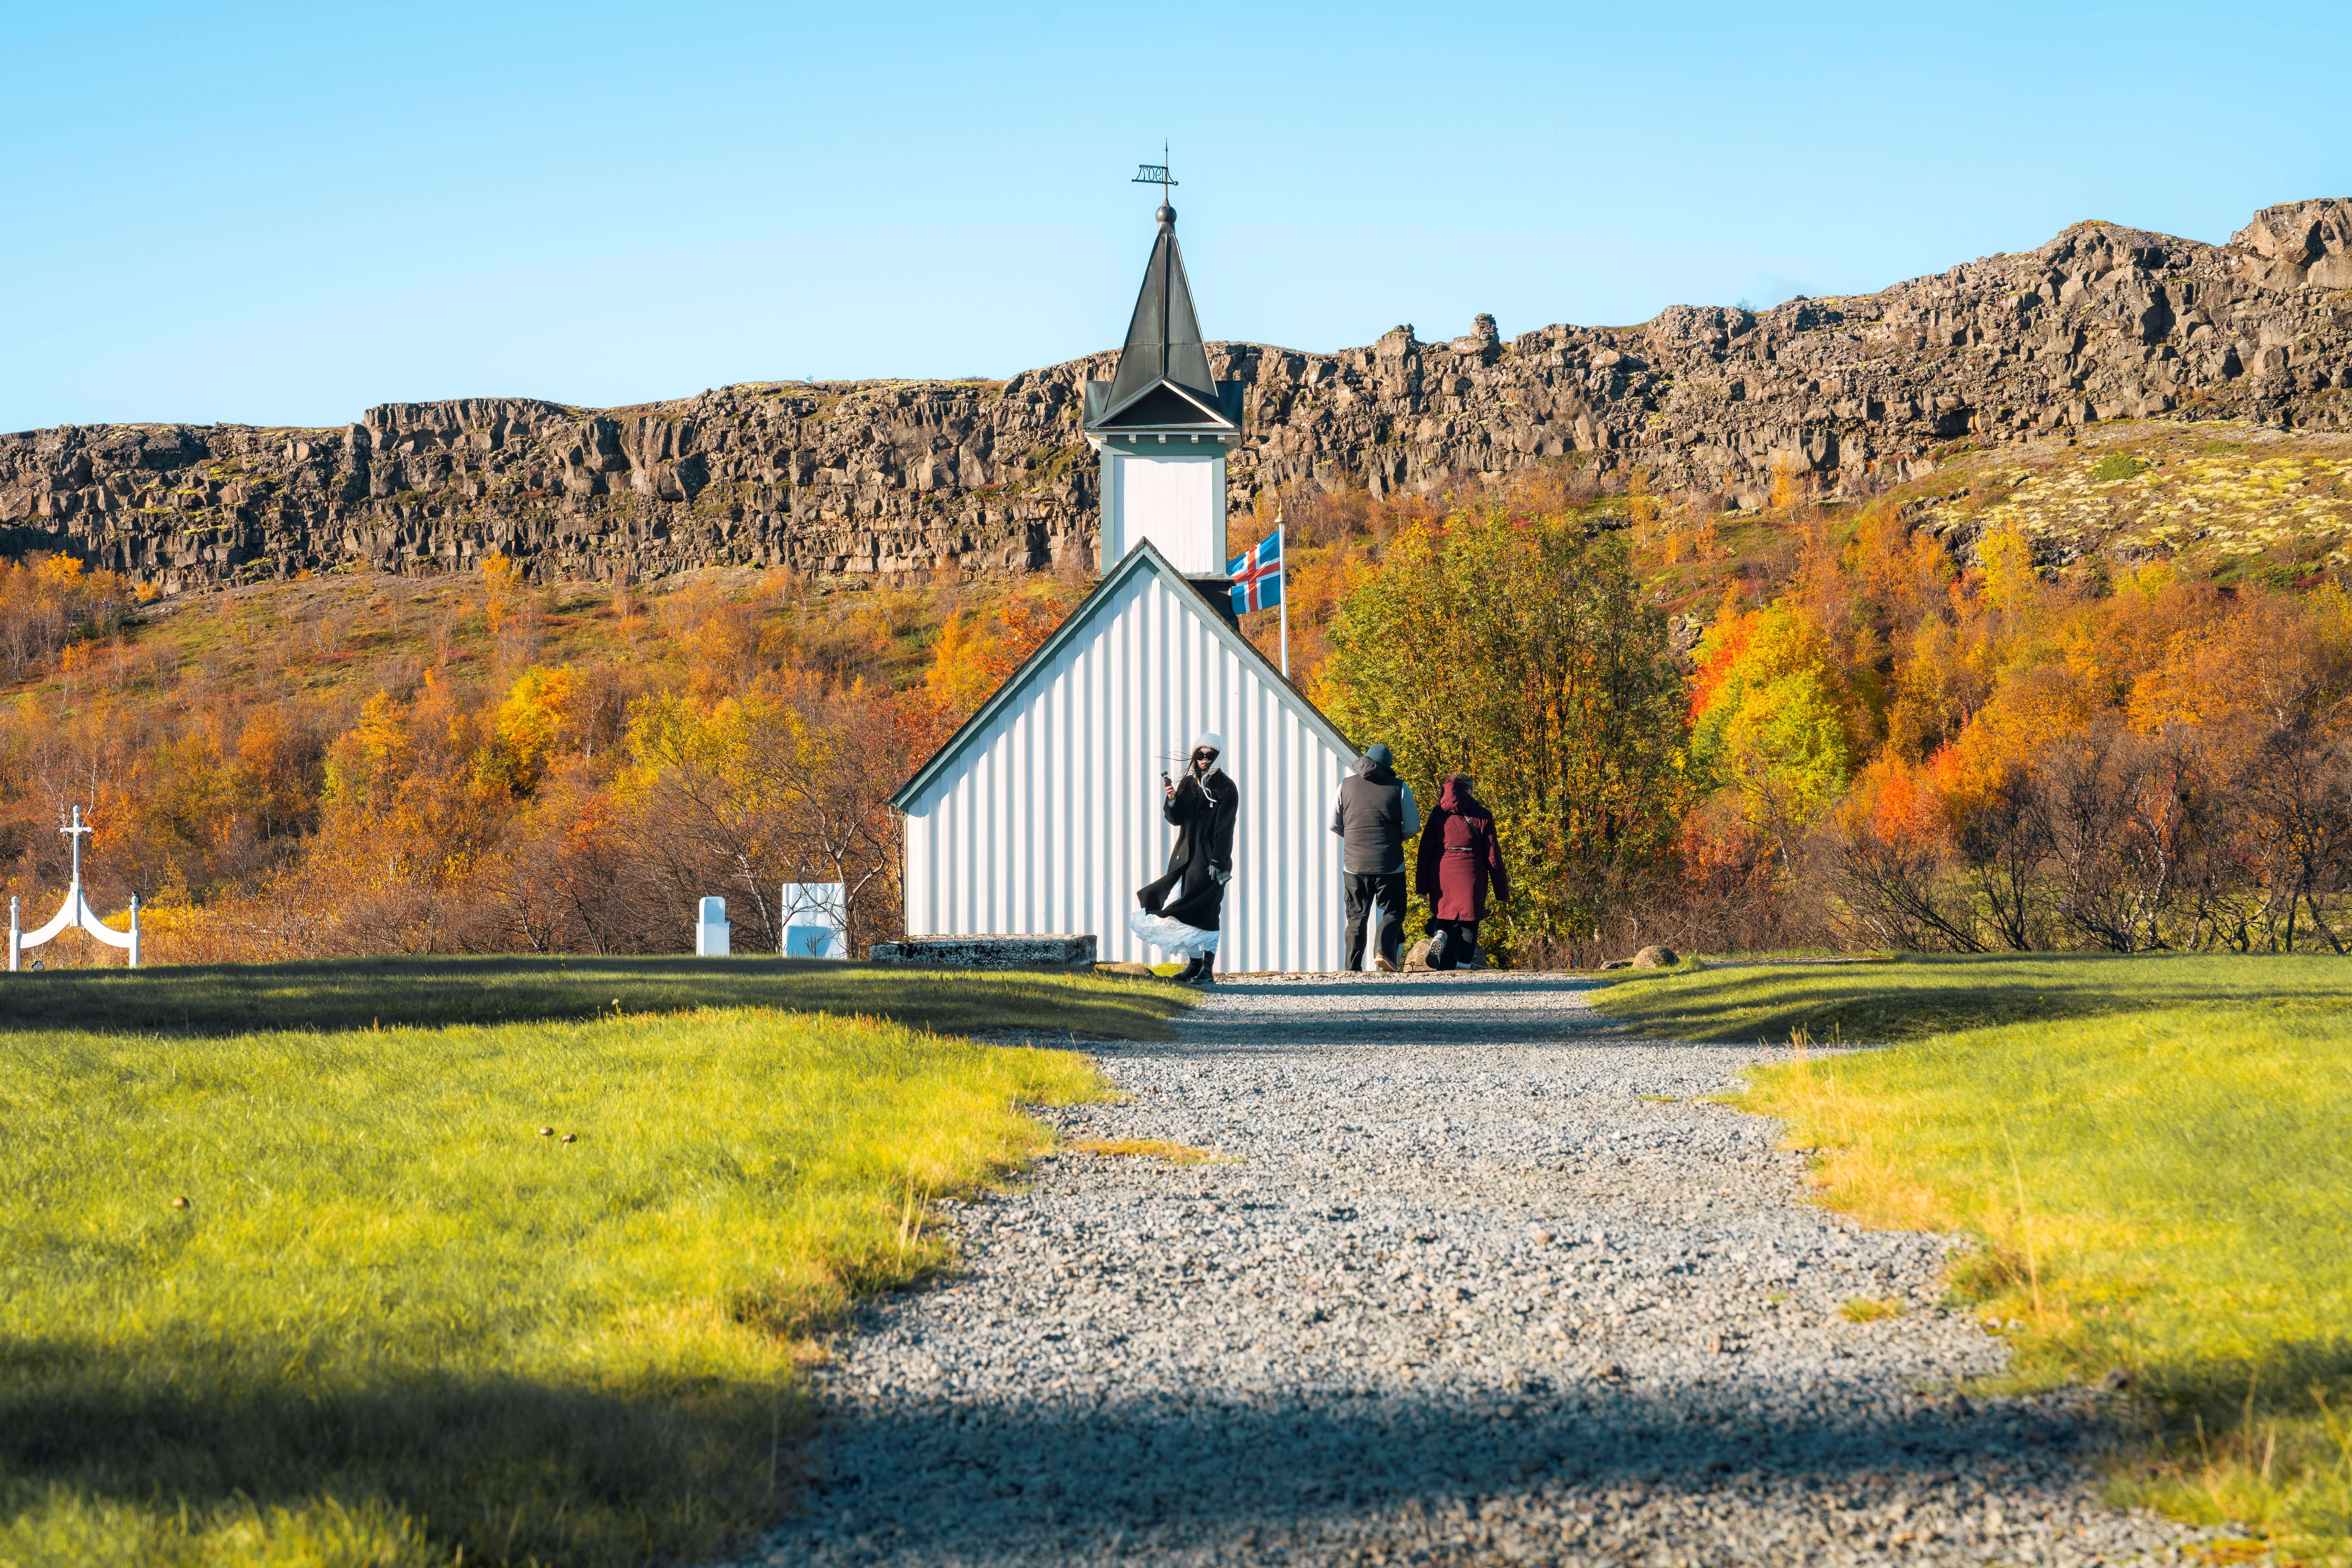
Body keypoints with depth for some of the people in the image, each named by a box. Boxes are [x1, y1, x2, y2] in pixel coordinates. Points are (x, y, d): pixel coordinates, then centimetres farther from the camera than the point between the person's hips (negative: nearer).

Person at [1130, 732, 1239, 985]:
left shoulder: (1226, 789, -4)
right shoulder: (1188, 784, 12)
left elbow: (1224, 830, -8)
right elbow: (1176, 819, 9)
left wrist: (1218, 862, -15)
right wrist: (1172, 800, -11)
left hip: (1210, 860, -6)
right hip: (1186, 858, 6)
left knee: (1206, 914, -8)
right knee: (1185, 911, 3)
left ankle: (1208, 971, -5)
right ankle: (1194, 964, 13)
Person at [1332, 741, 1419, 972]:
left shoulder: (1347, 786, 5)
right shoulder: (1400, 788, -1)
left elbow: (1334, 825, 10)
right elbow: (1413, 828, 1)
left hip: (1355, 864, 2)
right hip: (1390, 864, -2)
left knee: (1356, 916, 10)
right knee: (1393, 912, 7)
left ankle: (1352, 966, 6)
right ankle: (1385, 951, -16)